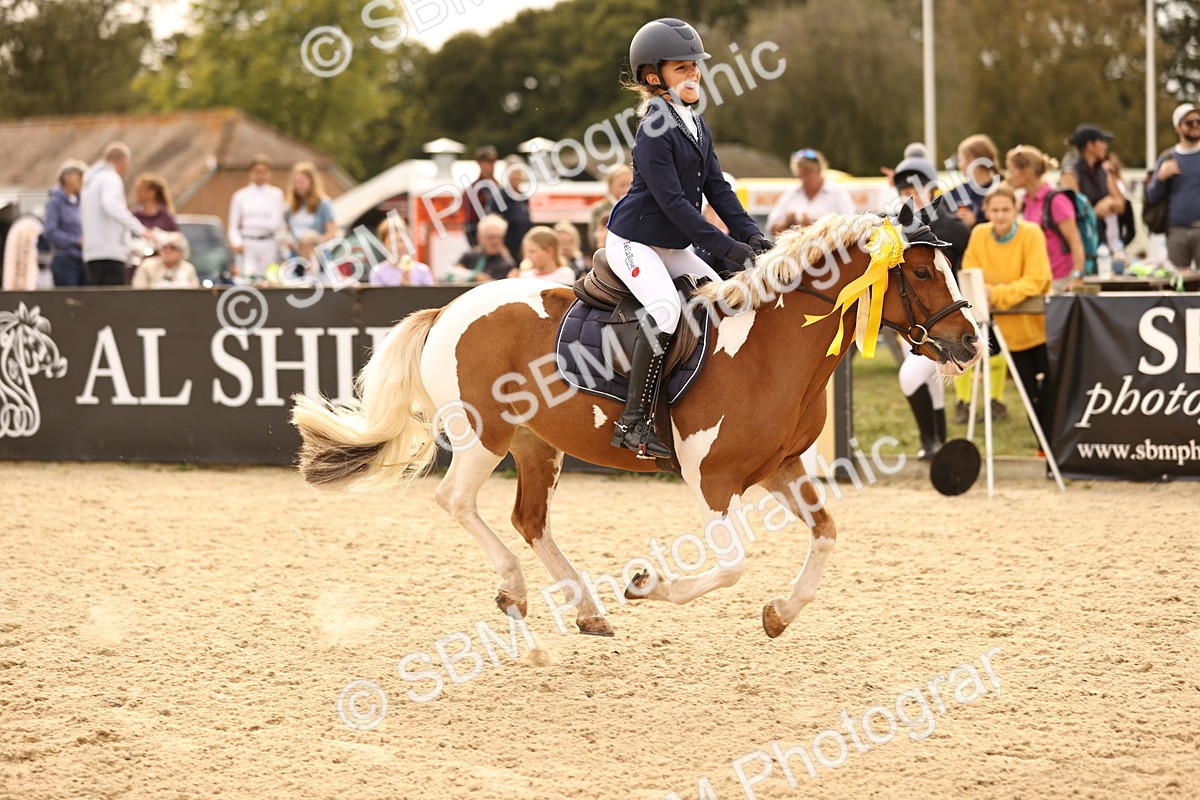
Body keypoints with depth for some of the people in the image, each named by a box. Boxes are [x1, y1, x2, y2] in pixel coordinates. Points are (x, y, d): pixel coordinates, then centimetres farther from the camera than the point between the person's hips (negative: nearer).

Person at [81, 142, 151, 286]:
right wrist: (139, 229, -27)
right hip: (110, 252, -9)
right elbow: (111, 205, -25)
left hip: (92, 252, 9)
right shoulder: (111, 178, -6)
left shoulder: (92, 179, 23)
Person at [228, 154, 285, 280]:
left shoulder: (276, 194, 4)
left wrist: (248, 223, -3)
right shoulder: (240, 196, 7)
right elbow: (233, 227, 6)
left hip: (269, 246, 0)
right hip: (247, 245, 0)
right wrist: (237, 243, -12)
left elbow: (275, 224, -4)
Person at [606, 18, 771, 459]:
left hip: (674, 248, 10)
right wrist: (726, 247, -25)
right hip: (634, 242, -10)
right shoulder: (654, 131, -17)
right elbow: (673, 202, -22)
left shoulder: (699, 128, 11)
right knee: (665, 308, -29)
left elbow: (718, 189, 10)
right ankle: (633, 422, -29)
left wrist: (750, 234, -6)